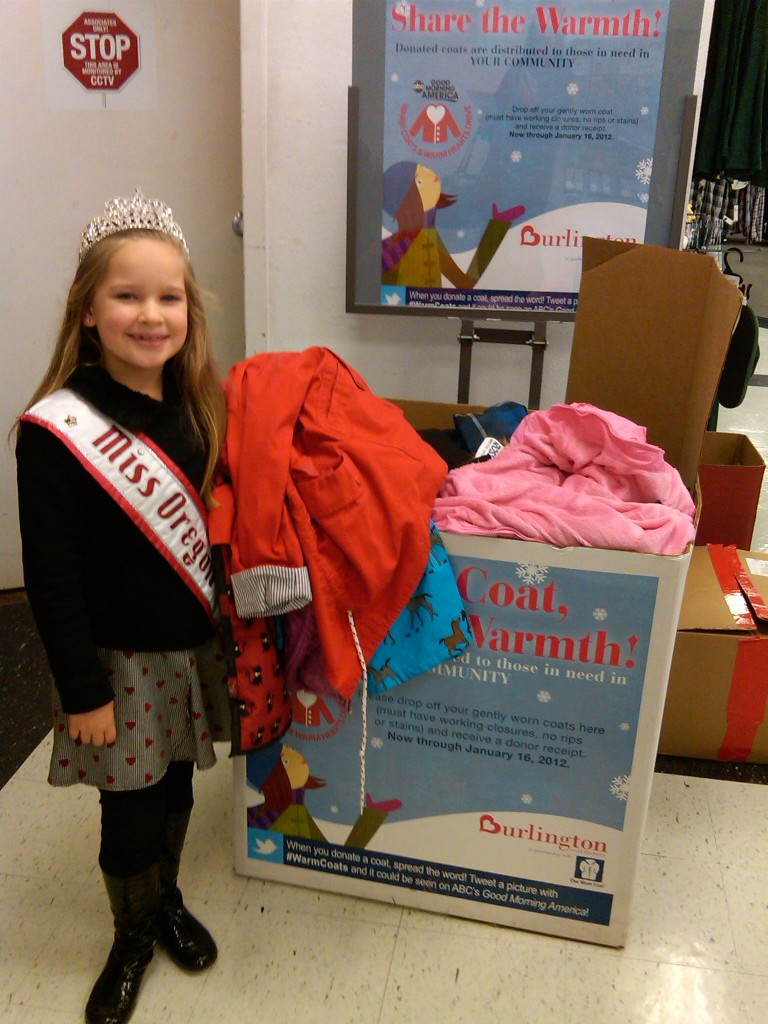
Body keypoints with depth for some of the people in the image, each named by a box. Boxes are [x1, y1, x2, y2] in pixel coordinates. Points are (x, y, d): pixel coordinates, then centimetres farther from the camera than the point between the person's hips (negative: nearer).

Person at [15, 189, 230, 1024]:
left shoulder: (197, 406, -2)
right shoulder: (57, 428, -18)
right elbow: (50, 575, -15)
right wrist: (83, 689, -12)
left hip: (193, 647, 5)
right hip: (118, 661, -4)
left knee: (176, 786, 21)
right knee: (128, 808, 12)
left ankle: (168, 900, 47)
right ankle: (133, 931, 40)